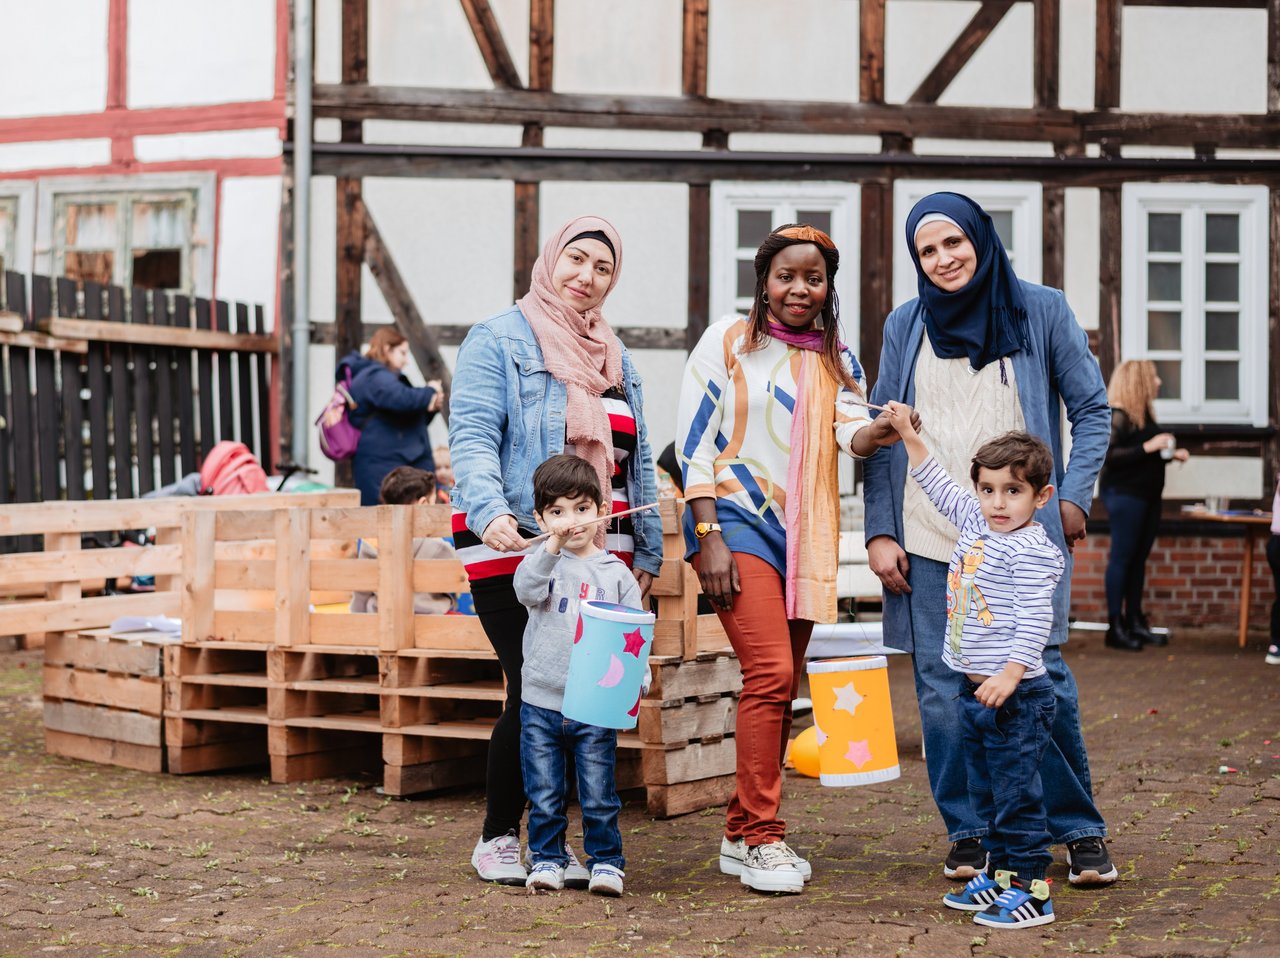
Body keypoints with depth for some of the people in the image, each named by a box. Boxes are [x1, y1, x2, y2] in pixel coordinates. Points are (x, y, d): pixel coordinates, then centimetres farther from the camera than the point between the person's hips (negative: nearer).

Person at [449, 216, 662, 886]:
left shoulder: (615, 358, 20)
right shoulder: (498, 341, 0)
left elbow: (636, 461, 23)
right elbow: (471, 437, -11)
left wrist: (647, 550, 18)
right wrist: (490, 512, -28)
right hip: (514, 550, -6)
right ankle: (496, 839, 6)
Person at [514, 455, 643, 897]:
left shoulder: (615, 573, 5)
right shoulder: (543, 561, 2)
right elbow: (526, 589, -20)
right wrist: (552, 548, -33)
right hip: (541, 701, 0)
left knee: (599, 794, 2)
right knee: (544, 794, 7)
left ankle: (605, 861, 14)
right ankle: (547, 859, 20)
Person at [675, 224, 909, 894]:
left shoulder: (836, 359, 12)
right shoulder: (728, 342, -1)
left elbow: (850, 430, -7)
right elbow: (693, 440, -5)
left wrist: (877, 432, -31)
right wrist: (708, 536, -13)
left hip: (805, 535, 6)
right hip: (736, 520, -6)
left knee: (780, 688, 9)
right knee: (770, 672, -18)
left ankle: (741, 834, 20)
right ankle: (763, 838, -13)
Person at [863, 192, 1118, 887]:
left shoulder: (1042, 311, 5)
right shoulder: (905, 326, 10)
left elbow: (1091, 411, 9)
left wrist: (1074, 496, -4)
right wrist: (879, 532, 3)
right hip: (928, 540, 2)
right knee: (942, 690, 1)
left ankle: (1080, 830, 9)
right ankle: (967, 832, 13)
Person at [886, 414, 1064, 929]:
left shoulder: (1032, 551, -16)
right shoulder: (976, 524, 10)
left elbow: (1034, 620, -22)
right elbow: (940, 487, 25)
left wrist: (1011, 674, -29)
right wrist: (908, 434, 24)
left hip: (1013, 695, -9)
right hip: (971, 691, 9)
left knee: (1017, 793, -5)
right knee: (984, 791, 17)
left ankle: (1031, 890, 1)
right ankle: (1000, 874, 28)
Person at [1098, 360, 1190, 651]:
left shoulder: (1144, 414, 14)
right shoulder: (1117, 416, -13)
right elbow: (1107, 455, -23)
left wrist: (1170, 454, 9)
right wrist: (1147, 447, -24)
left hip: (1147, 495, 9)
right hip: (1124, 493, -9)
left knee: (1139, 558, 10)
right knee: (1122, 558, -7)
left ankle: (1134, 621, 16)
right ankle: (1115, 627, -4)